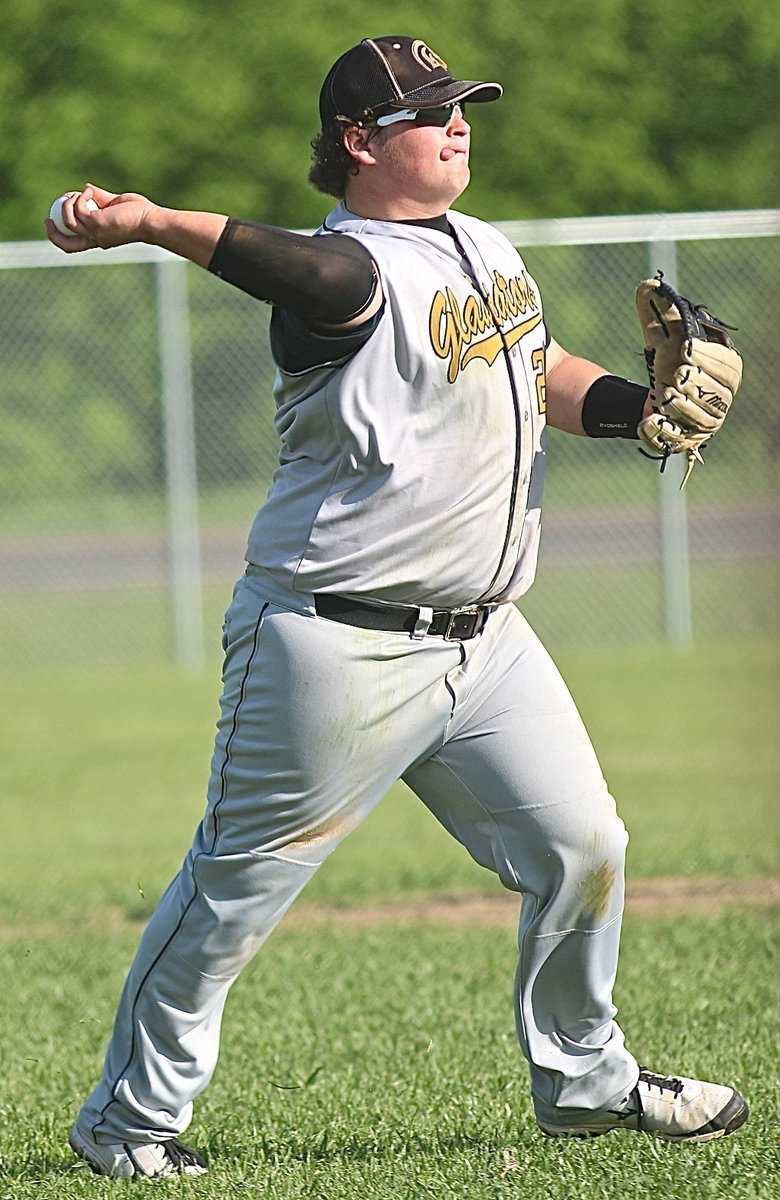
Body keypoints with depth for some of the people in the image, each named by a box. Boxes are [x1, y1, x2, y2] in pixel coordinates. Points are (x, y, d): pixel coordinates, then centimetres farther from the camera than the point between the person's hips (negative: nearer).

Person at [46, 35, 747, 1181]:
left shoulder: (488, 250, 12)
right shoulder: (347, 269, -16)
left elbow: (543, 375, 23)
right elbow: (325, 273, -38)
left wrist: (639, 407, 3)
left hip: (482, 637, 8)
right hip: (339, 645, -8)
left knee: (582, 847, 10)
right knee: (238, 886, -1)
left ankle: (585, 1081, 28)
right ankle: (132, 1119, 11)